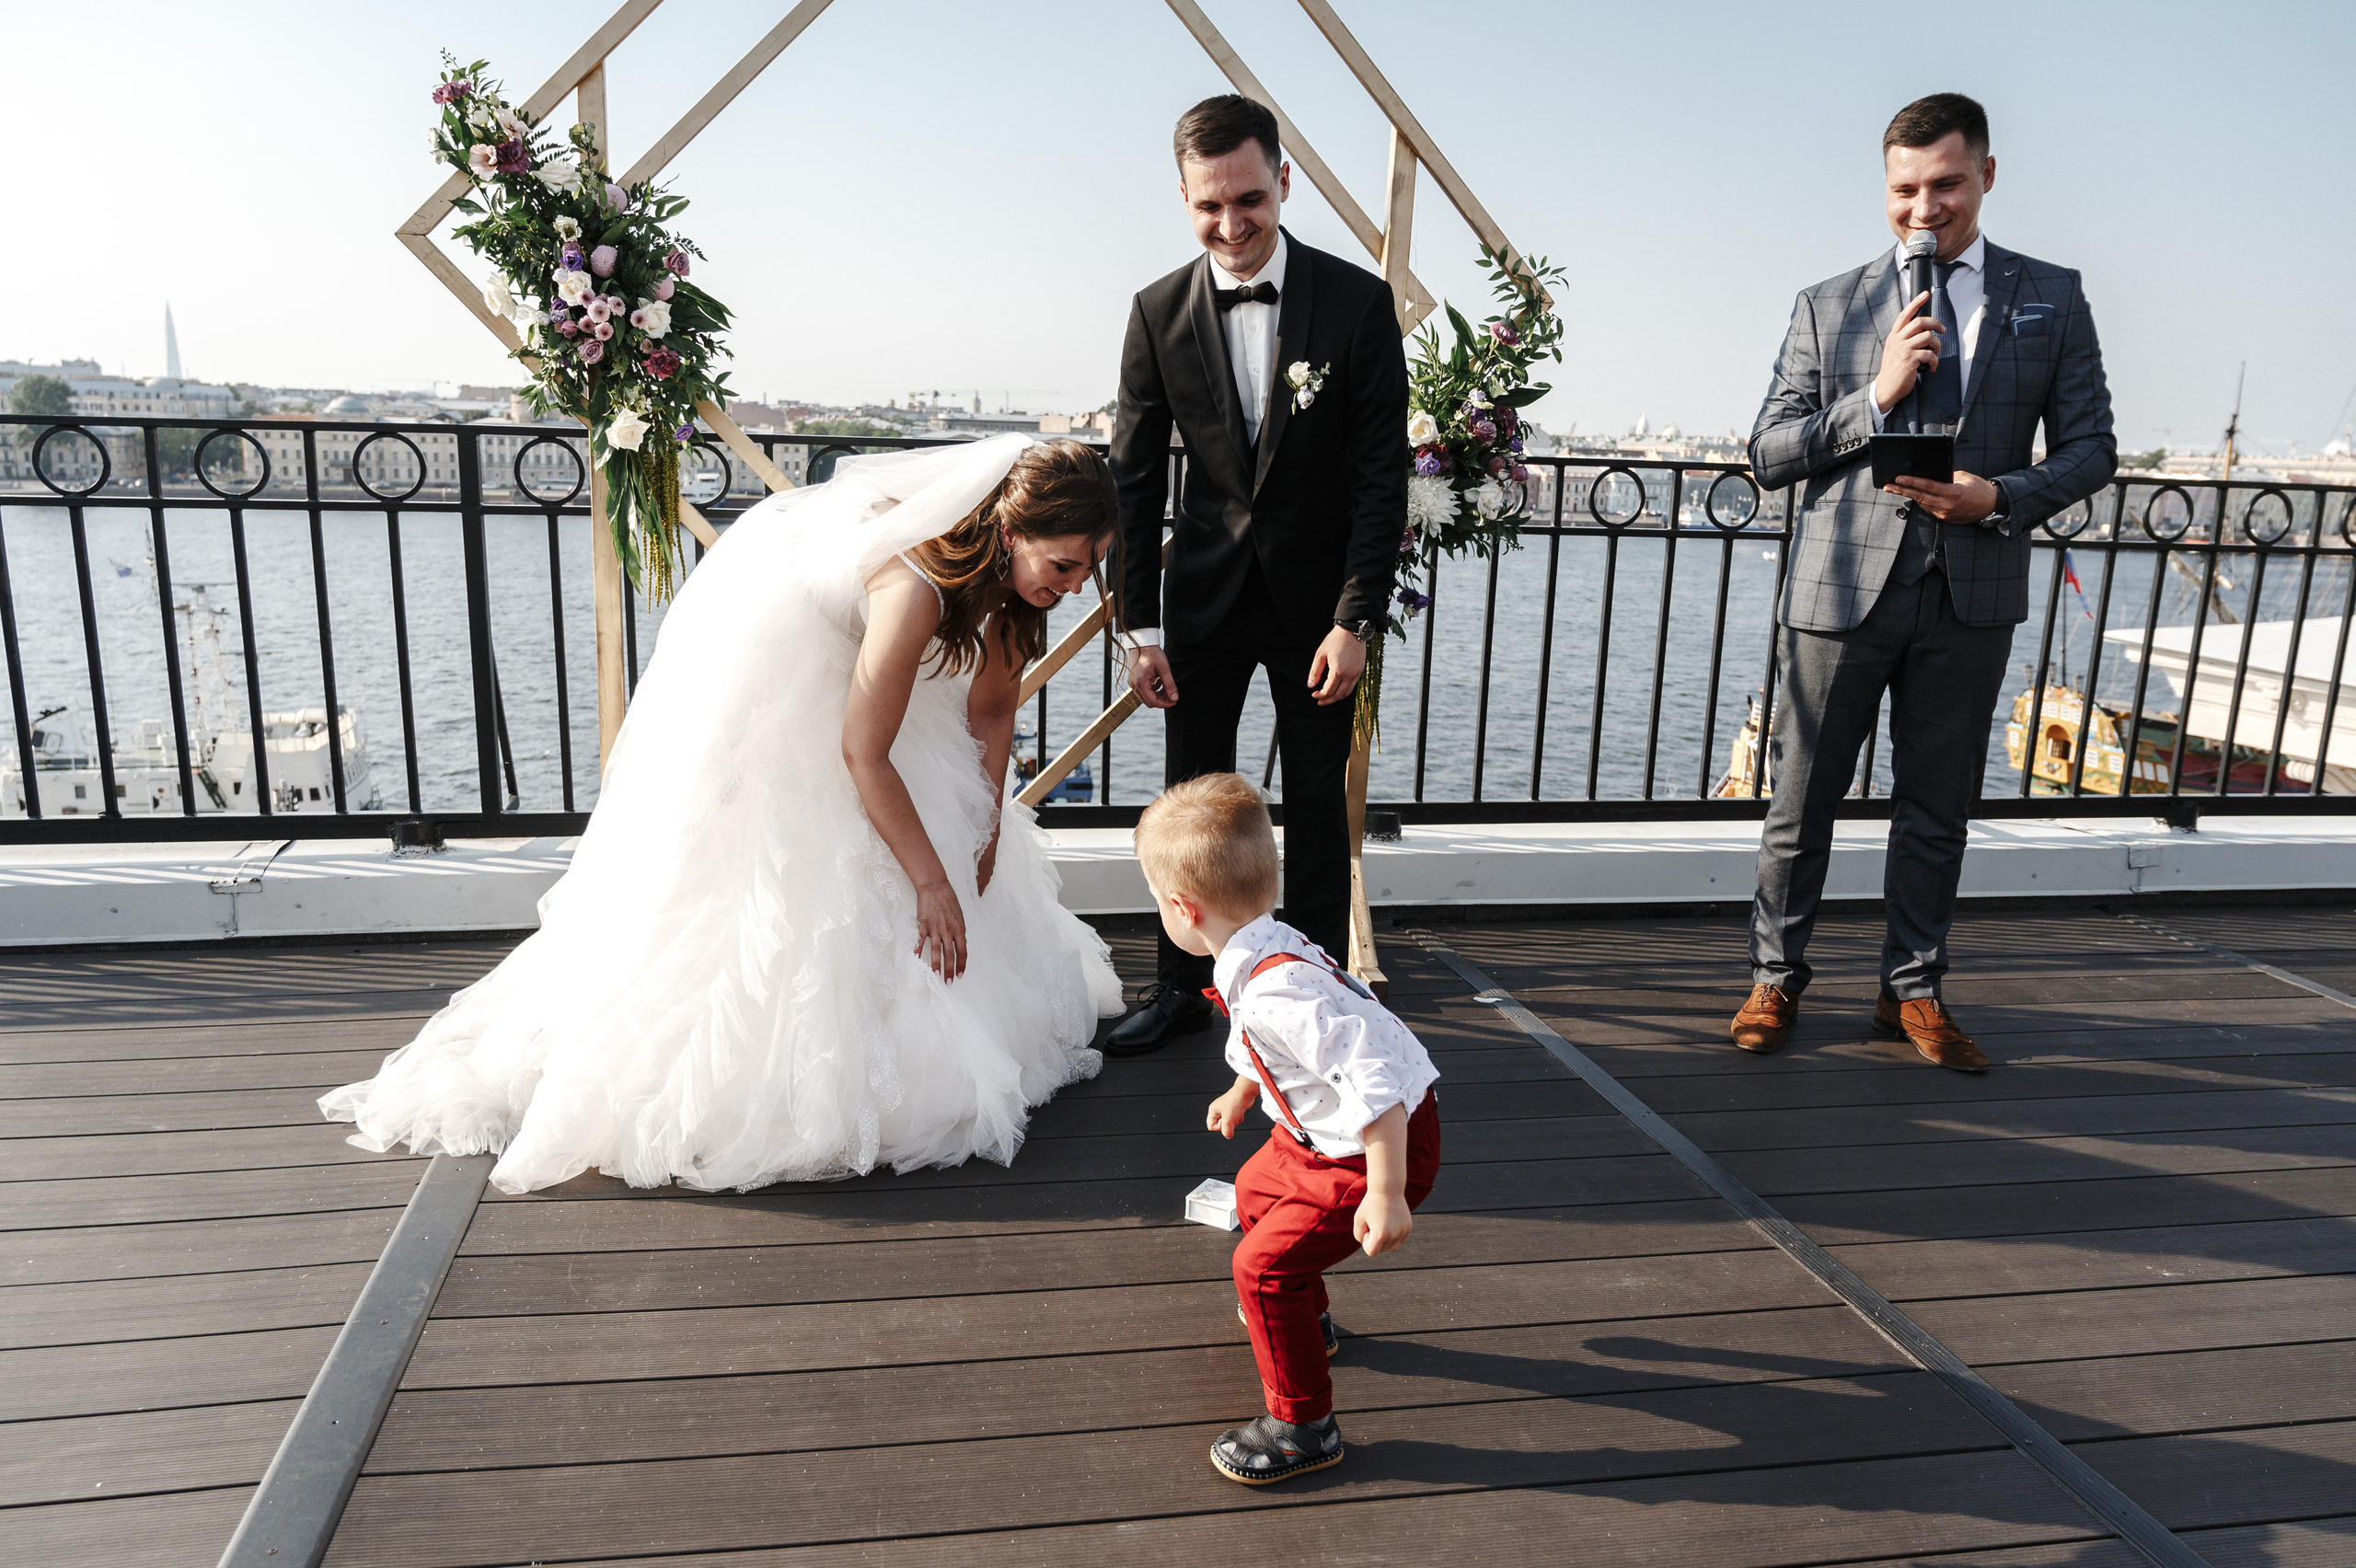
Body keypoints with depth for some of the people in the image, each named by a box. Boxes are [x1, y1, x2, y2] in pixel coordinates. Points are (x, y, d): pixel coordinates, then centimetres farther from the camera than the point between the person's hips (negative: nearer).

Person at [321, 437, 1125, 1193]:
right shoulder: (919, 583, -41)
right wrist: (933, 883, -28)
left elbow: (991, 705, -3)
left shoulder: (1011, 565, -16)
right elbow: (863, 754, -35)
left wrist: (986, 840, -7)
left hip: (842, 658, 9)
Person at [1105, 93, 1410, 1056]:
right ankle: (1181, 988, 24)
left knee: (1318, 804, 9)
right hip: (1205, 594, 2)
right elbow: (1135, 479, 0)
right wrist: (1140, 627, -4)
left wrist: (1355, 620, -15)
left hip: (1319, 598, -1)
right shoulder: (1159, 313, -4)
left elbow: (1381, 475, -9)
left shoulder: (1357, 303, -10)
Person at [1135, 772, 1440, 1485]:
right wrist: (1241, 1093, 36)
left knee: (1265, 1264, -8)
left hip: (1381, 1147, -10)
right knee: (1257, 1190, 29)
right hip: (1321, 1136, 11)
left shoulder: (1276, 991, -36)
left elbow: (1374, 1083, -39)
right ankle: (1305, 1318, 53)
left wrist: (1385, 1196, -34)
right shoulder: (1270, 948, -4)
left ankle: (1304, 1425, 9)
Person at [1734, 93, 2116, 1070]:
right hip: (1844, 586, -1)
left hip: (1971, 594, 1)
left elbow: (2090, 447, 8)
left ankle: (1912, 992, 25)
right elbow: (1768, 456, 0)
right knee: (1801, 805, 5)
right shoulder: (1827, 308, 5)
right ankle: (1776, 979, 22)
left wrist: (2003, 497, -11)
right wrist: (1876, 398, -13)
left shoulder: (2051, 299, 9)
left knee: (1936, 811, 10)